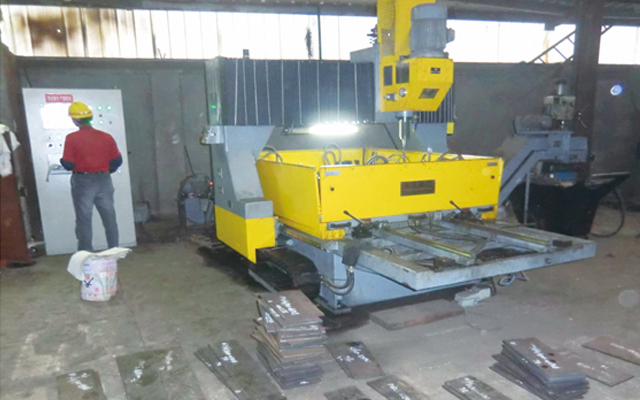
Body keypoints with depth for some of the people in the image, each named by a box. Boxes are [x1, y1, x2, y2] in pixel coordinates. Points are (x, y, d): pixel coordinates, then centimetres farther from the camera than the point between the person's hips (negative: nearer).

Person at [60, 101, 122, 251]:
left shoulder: (72, 138, -9)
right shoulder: (106, 137, 1)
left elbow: (68, 164, -10)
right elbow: (117, 160, 2)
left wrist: (61, 161, 12)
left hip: (82, 182, -3)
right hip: (104, 181, 3)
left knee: (84, 220, 7)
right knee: (109, 217, 11)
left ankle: (86, 254, 12)